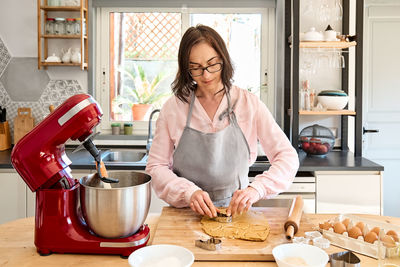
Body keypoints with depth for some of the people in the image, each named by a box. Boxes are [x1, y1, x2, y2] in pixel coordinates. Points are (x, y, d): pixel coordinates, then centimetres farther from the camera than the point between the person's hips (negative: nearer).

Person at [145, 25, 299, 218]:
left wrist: (257, 188, -19)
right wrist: (189, 192, -16)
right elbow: (155, 167, 1)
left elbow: (288, 158, -2)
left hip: (235, 210, 0)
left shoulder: (248, 104, -1)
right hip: (186, 213, 0)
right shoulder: (173, 108, 0)